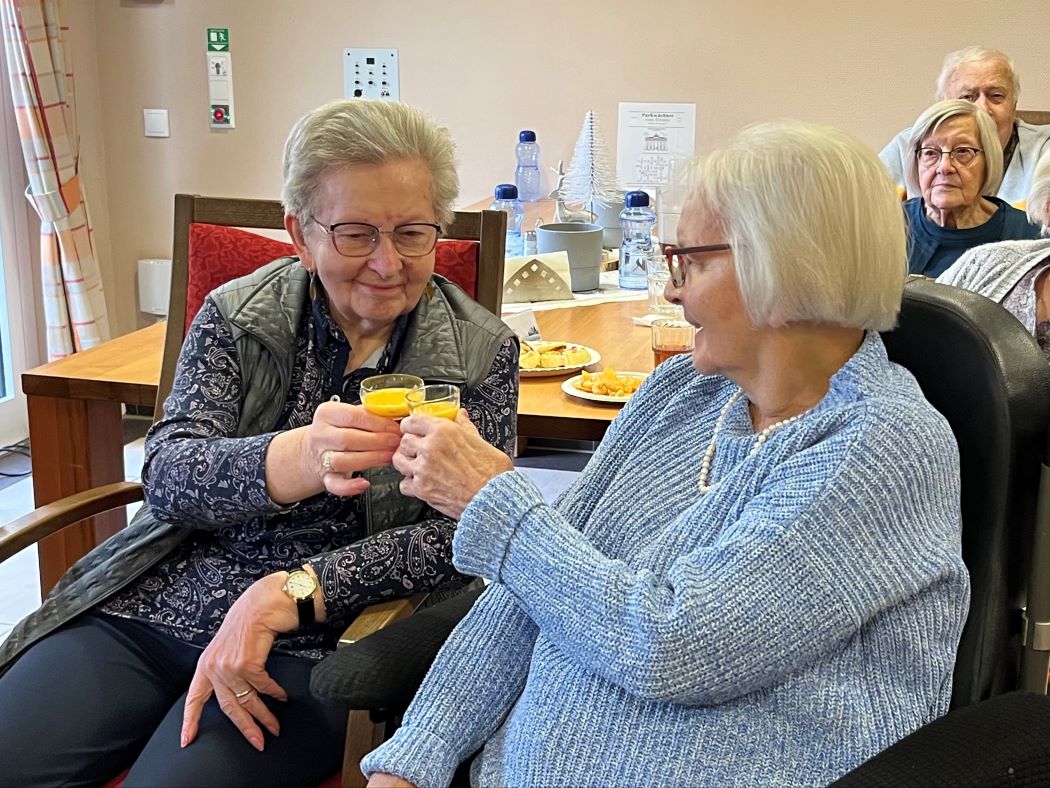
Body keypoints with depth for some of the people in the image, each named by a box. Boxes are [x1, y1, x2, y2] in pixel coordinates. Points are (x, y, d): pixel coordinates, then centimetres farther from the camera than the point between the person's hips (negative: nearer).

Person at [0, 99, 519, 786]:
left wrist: (286, 594, -21)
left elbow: (464, 534, -9)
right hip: (156, 606, 3)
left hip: (316, 646, -2)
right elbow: (167, 480, -10)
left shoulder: (481, 353, -1)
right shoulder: (236, 315, 2)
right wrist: (298, 456, -33)